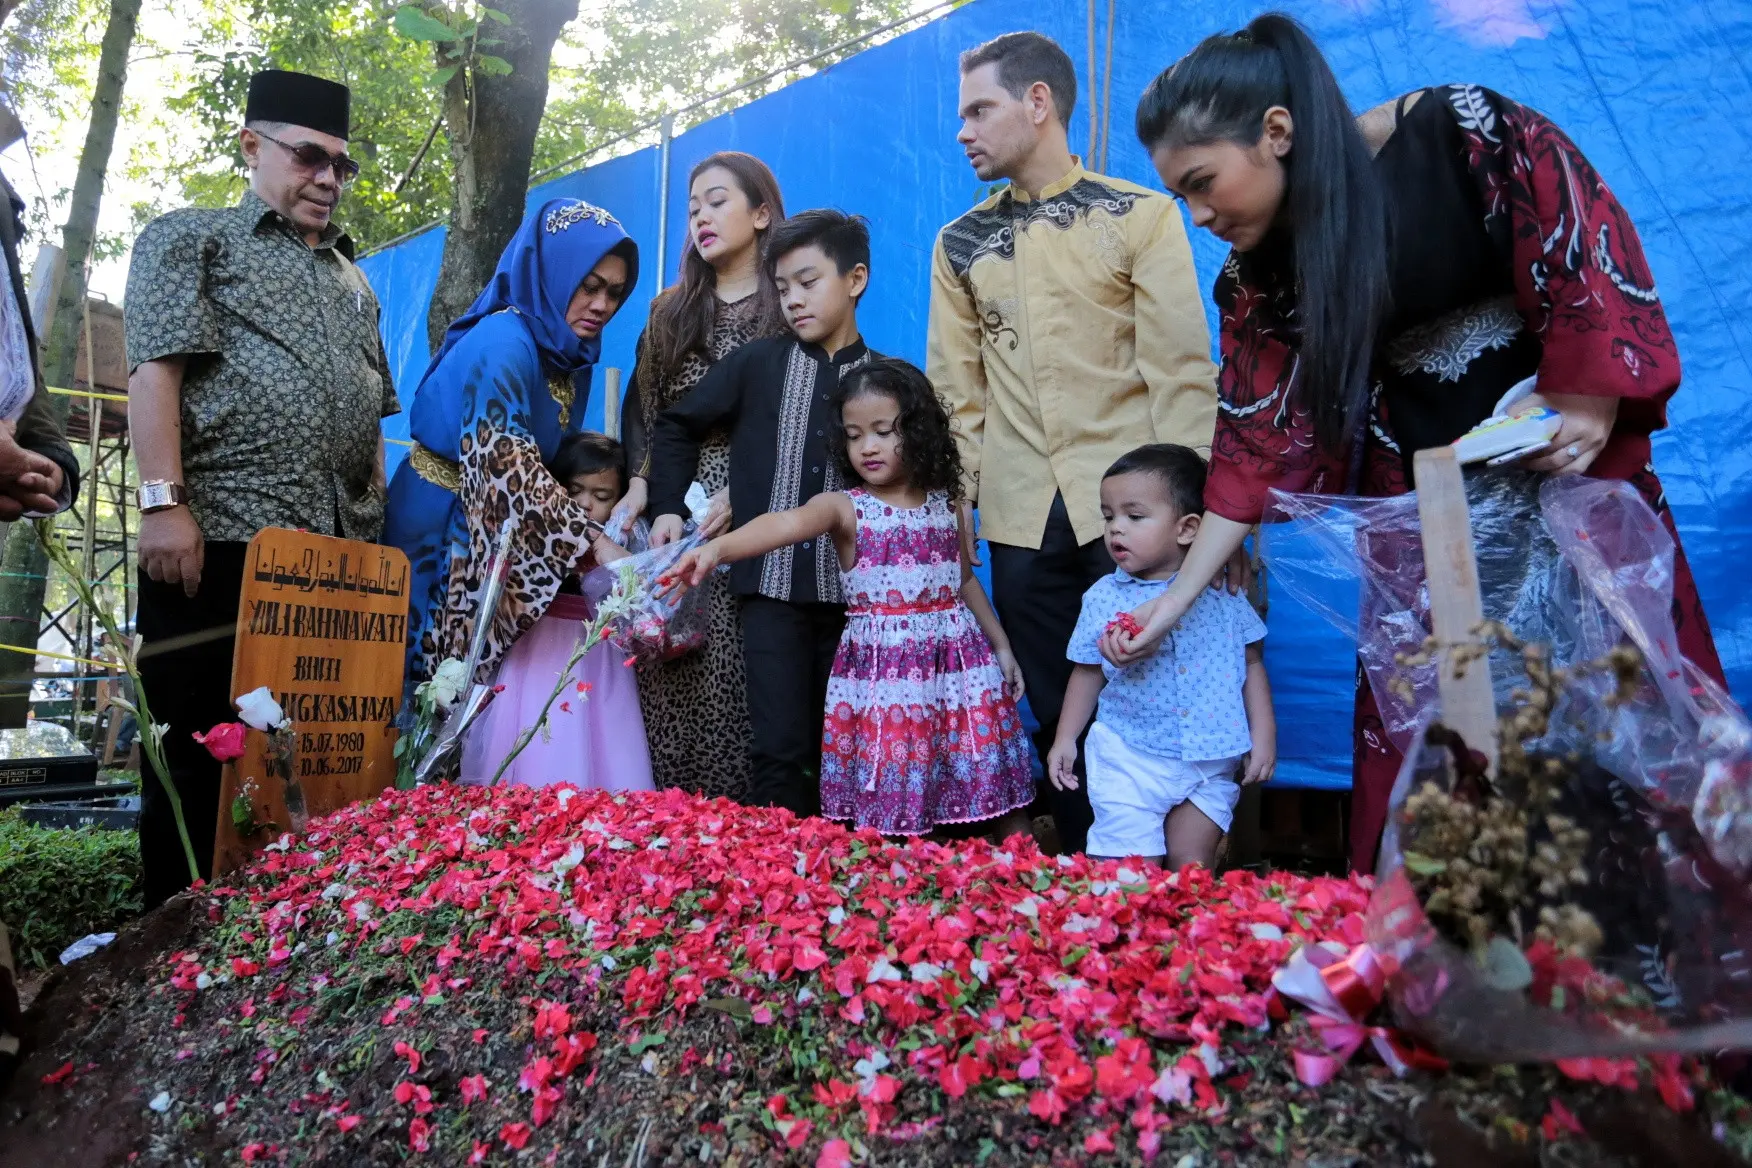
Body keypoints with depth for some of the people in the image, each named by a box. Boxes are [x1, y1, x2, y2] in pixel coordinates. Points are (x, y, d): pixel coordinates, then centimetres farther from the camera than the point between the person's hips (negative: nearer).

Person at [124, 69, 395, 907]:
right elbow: (156, 368, -4)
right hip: (220, 540, -5)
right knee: (198, 758, -1)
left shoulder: (352, 280, 26)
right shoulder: (189, 239, 9)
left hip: (342, 555, 5)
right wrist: (163, 501, -15)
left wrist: (381, 527, 14)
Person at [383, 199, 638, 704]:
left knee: (481, 680, 9)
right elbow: (507, 468, -29)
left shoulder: (568, 352, 6)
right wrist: (598, 544, -32)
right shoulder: (504, 341, -20)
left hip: (500, 539, 8)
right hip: (440, 533, -8)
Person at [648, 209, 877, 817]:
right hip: (772, 585, 0)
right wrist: (669, 505, 6)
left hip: (852, 592, 1)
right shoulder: (756, 363, 5)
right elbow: (677, 425, 15)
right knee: (780, 748, -4)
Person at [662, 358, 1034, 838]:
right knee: (887, 805, -2)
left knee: (995, 788, 8)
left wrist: (1001, 646, 20)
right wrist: (717, 547, -44)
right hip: (882, 673, -3)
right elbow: (787, 522, -27)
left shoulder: (948, 505, 7)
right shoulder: (844, 508, -6)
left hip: (958, 666, 3)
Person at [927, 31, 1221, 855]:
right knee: (1055, 715, 9)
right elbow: (955, 390, 9)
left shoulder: (1141, 215, 1)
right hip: (1020, 517, 3)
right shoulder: (959, 243, 11)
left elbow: (1181, 368, -3)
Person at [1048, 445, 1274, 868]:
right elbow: (1088, 673, 7)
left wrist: (1263, 733, 2)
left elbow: (1252, 663, 5)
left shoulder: (1223, 592, -4)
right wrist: (1065, 739, 8)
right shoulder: (1103, 598, -3)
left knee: (1192, 865, 6)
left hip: (1210, 761, 0)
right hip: (1129, 760, 0)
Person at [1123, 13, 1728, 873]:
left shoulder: (1467, 134, -16)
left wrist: (1592, 408, -19)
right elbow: (1259, 442, -2)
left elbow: (1588, 252, -11)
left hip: (1568, 471, -3)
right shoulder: (1259, 274, -4)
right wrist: (1178, 596, -4)